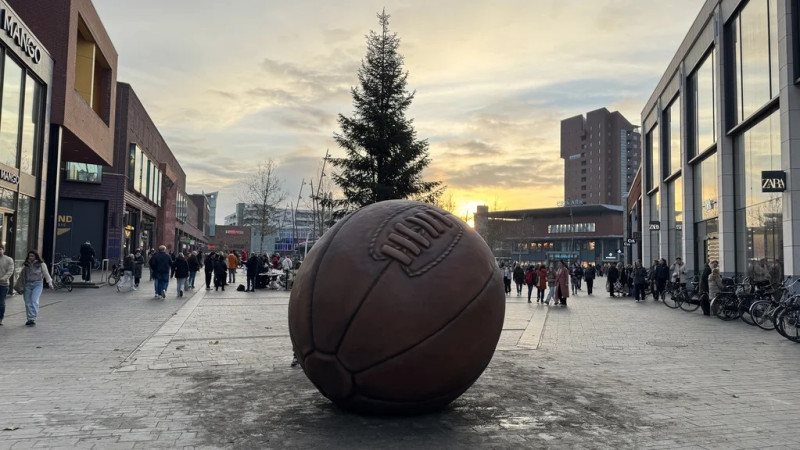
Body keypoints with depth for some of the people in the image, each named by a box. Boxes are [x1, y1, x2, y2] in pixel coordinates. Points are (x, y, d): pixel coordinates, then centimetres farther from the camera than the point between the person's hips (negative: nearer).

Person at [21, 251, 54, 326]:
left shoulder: (41, 264, 1)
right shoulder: (26, 265, 10)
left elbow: (46, 274, 0)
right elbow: (22, 275, 16)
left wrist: (49, 282, -8)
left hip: (37, 284, -4)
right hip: (27, 284, 4)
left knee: (34, 300, -17)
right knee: (28, 302, 3)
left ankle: (33, 318, -19)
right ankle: (29, 319, 13)